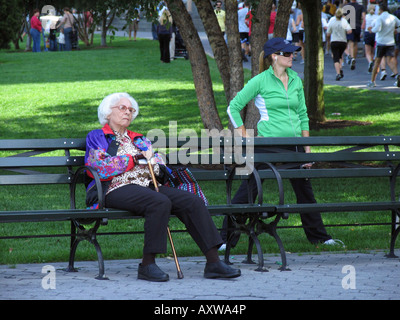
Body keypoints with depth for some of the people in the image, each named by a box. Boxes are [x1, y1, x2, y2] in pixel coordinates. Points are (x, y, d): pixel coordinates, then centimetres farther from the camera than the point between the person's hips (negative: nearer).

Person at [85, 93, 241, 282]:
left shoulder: (138, 140, 32)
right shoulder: (97, 137, 13)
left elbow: (159, 170, 23)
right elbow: (100, 167, -6)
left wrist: (150, 160, 0)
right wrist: (134, 159, -5)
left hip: (148, 186, 6)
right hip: (117, 189, -6)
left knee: (193, 202, -19)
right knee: (160, 202, -37)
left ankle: (213, 262, -25)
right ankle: (147, 265, -34)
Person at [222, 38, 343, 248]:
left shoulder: (295, 80, 9)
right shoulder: (260, 81, -7)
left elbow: (302, 115, 15)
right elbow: (233, 107, -2)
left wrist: (307, 148, 10)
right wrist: (244, 137, -4)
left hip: (293, 144, 5)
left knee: (304, 189, 12)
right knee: (248, 190, -5)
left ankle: (318, 236, 25)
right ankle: (227, 237, 2)